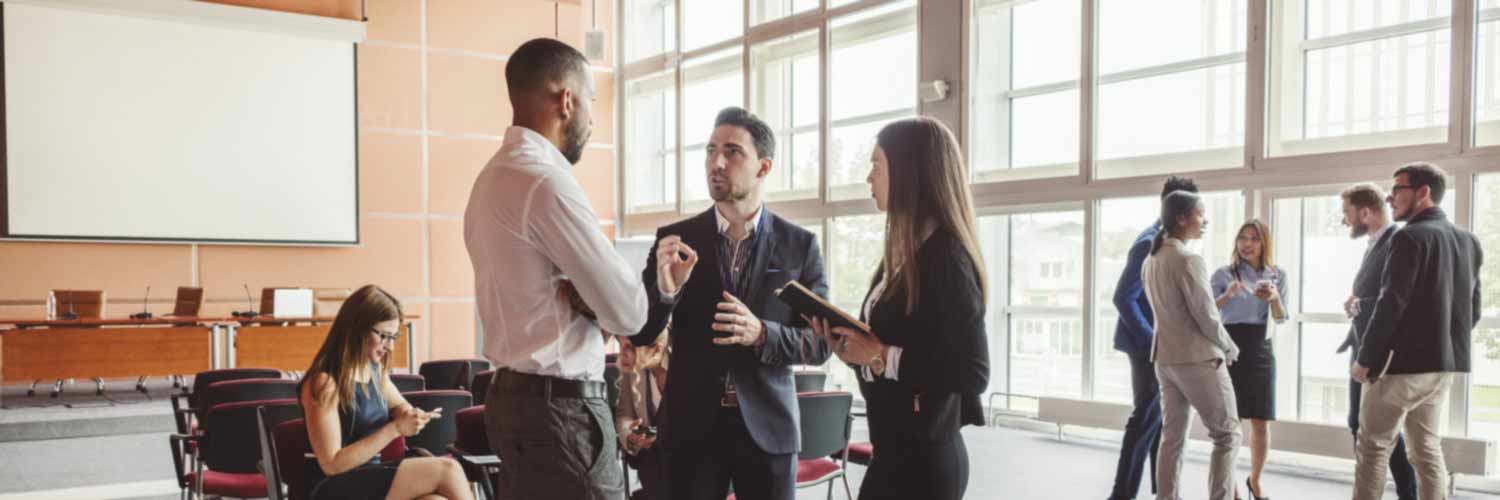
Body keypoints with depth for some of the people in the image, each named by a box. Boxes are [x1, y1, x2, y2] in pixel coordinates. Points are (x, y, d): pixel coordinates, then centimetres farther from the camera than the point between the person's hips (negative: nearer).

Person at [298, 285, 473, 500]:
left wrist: (410, 415, 2)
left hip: (371, 477, 7)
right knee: (446, 470, -23)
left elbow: (399, 405, 28)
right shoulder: (324, 383, -15)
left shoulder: (375, 369, 8)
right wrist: (395, 429, -18)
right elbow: (332, 464, -16)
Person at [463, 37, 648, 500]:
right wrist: (592, 302, 3)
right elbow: (629, 312, -16)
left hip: (515, 394, 10)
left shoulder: (493, 176, 11)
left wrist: (580, 297, -2)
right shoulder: (547, 181, -19)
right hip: (560, 406, -10)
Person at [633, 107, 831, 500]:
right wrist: (665, 289, -20)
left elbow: (820, 343, -1)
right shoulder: (674, 240, 0)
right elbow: (640, 334, 0)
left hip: (768, 427, 0)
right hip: (691, 426, 0)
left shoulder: (800, 245, -1)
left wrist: (761, 334, -19)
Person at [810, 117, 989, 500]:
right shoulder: (907, 254, 8)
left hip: (921, 458, -9)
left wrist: (882, 357, -20)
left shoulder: (945, 256, -19)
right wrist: (847, 343, -1)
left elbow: (972, 374, -23)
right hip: (899, 450, 9)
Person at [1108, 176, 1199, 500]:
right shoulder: (1150, 243, -17)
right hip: (1148, 345, -9)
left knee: (1160, 418, 14)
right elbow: (1123, 297, -21)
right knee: (1146, 419, -4)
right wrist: (1152, 340, -20)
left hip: (1159, 344, 9)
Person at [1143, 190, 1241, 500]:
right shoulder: (1189, 260, -18)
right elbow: (1207, 317, -15)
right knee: (1227, 435, 4)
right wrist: (1230, 348, 1)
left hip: (1165, 357, 8)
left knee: (1172, 438, 11)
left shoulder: (1151, 261, 8)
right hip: (1198, 359, -8)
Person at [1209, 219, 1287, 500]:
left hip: (1260, 350, 2)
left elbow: (1281, 319, 3)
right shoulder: (1224, 274, 1)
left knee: (1261, 423, 6)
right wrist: (1227, 295, -23)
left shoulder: (1278, 275, 8)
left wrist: (1274, 297, -17)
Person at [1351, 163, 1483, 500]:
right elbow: (1472, 311, 15)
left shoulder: (1411, 237, -14)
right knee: (1427, 448, 13)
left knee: (1373, 448, 1)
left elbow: (1391, 305, -19)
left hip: (1403, 363, -8)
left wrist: (1365, 359, -11)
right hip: (1444, 365, 8)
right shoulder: (1468, 241, 11)